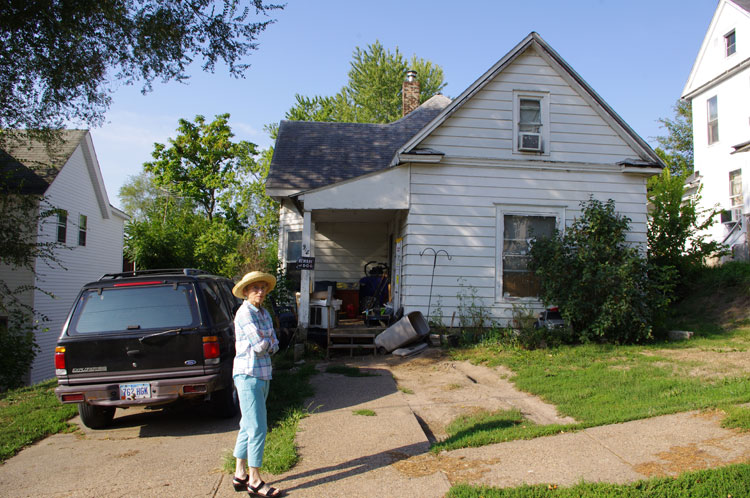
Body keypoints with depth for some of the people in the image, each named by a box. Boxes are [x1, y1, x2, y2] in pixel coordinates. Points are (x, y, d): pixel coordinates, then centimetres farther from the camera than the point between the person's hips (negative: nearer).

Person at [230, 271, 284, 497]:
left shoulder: (264, 314, 13)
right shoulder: (244, 313, -13)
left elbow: (273, 346, 8)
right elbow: (260, 346, -19)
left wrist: (265, 344, -11)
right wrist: (266, 342, 1)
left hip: (262, 375, 8)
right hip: (248, 374, -8)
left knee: (248, 426, 14)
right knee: (258, 428, -6)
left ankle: (240, 475, 24)